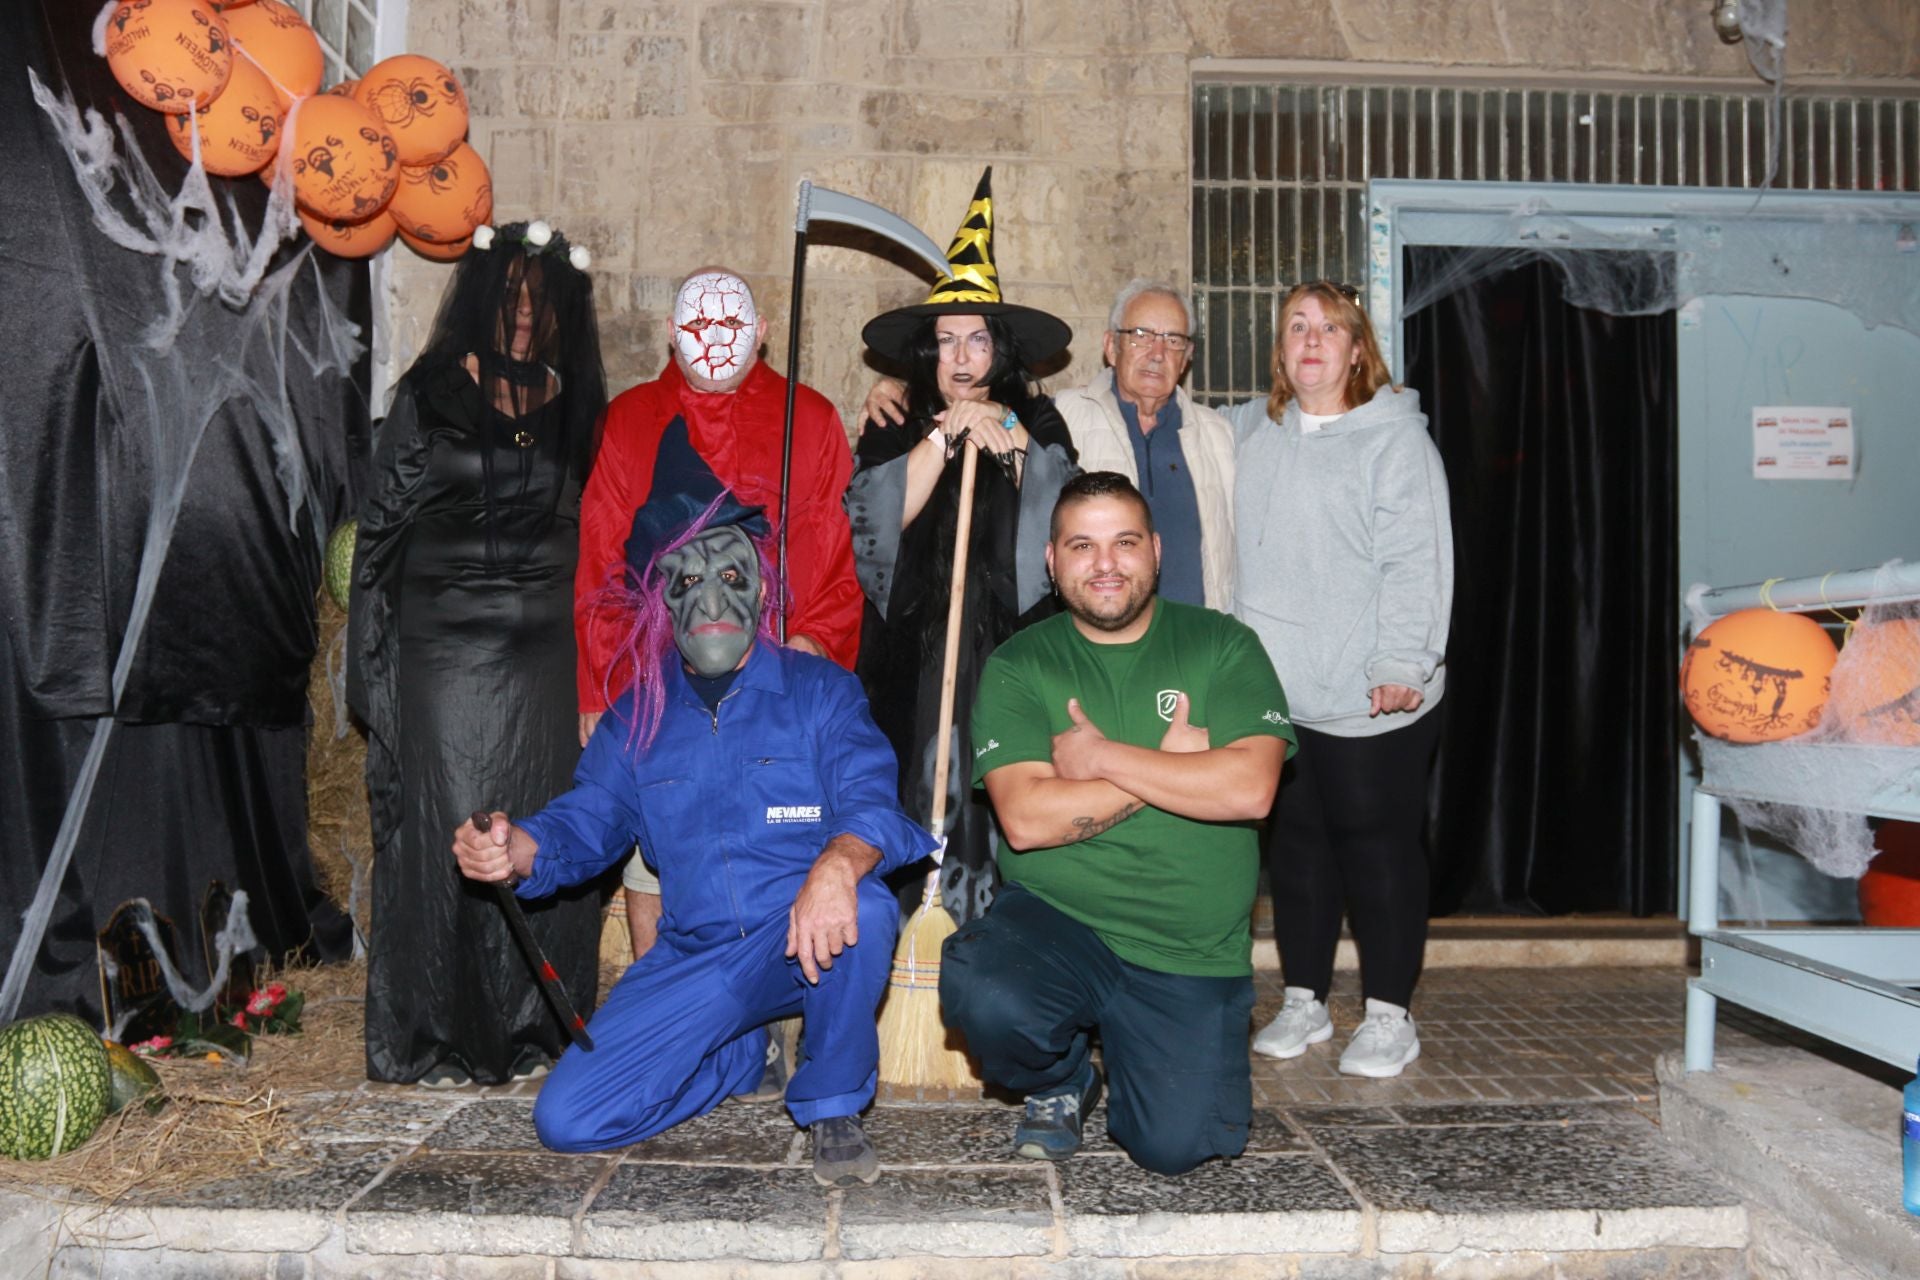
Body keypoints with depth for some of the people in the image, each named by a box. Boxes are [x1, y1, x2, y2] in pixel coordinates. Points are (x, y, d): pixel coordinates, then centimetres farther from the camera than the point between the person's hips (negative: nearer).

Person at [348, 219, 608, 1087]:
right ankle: (434, 1037, 10)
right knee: (448, 827, -2)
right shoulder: (428, 398, 4)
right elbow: (381, 528, 3)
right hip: (446, 647, -2)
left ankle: (530, 1031, 15)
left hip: (546, 653, 2)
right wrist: (373, 659, -2)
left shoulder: (580, 410, 11)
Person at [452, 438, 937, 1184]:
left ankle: (833, 1104, -9)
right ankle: (738, 1057, 17)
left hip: (804, 942, -3)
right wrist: (516, 850, -19)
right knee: (566, 1120, -11)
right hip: (692, 958, 3)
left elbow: (870, 799, -15)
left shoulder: (819, 690, 0)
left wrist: (838, 865, -40)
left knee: (863, 909, -38)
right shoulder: (637, 715, 11)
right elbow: (586, 822, 5)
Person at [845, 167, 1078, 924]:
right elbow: (876, 520, -6)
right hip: (912, 656, 0)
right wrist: (944, 436, -9)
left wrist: (1013, 440, -9)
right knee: (917, 795, -3)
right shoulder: (895, 428, 12)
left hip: (1013, 652, 0)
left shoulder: (1038, 424, 12)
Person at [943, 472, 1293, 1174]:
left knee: (1173, 1147, -13)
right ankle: (1062, 1080, 7)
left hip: (1193, 957, 0)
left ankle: (1130, 1059, 24)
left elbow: (1249, 789, -14)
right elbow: (1026, 819, -14)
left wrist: (1101, 755, -12)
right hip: (1054, 924, 0)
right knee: (980, 995, -31)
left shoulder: (1223, 646, 1)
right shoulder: (1017, 666, -1)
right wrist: (1173, 765, -12)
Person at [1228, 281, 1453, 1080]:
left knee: (1377, 844, 3)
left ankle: (1388, 1014, 17)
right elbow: (1235, 552, 22)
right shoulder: (1249, 433, 12)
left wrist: (1401, 664, -17)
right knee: (1294, 842, 13)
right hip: (1272, 690, 5)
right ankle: (1304, 999, 27)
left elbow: (1417, 562, -11)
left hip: (1368, 699, -5)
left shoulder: (1395, 437, -5)